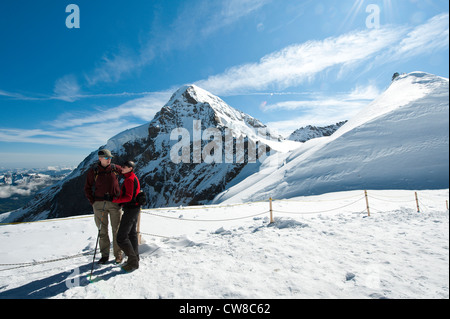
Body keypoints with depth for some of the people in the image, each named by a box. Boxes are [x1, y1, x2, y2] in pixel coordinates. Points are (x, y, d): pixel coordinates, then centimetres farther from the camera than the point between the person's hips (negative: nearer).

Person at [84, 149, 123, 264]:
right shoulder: (93, 171, 1)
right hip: (99, 204, 0)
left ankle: (118, 254, 18)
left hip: (115, 203, 0)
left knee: (116, 229, 5)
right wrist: (93, 202, -3)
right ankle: (104, 255, 23)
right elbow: (87, 189, 8)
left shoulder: (115, 168, 1)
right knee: (102, 231, 8)